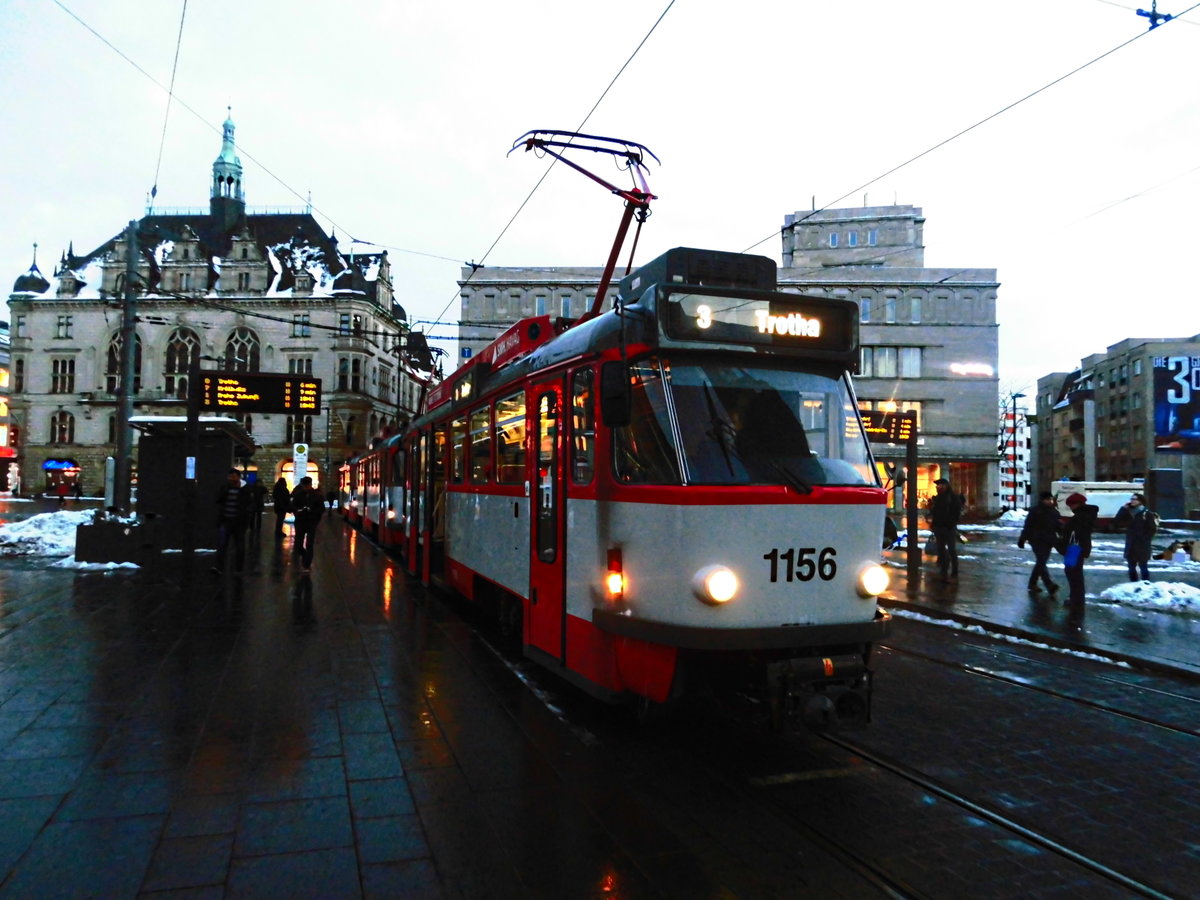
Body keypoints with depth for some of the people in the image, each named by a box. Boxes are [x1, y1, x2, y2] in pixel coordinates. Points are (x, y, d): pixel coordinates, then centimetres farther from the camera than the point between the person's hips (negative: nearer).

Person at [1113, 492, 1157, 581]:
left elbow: (1153, 529, -9)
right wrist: (1123, 509, -2)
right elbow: (1116, 523, 1)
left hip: (1142, 547, -5)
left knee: (1143, 567, 1)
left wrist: (1144, 539, -14)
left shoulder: (1147, 514, -5)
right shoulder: (1128, 514, 10)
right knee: (1131, 568, 9)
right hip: (1130, 547, 5)